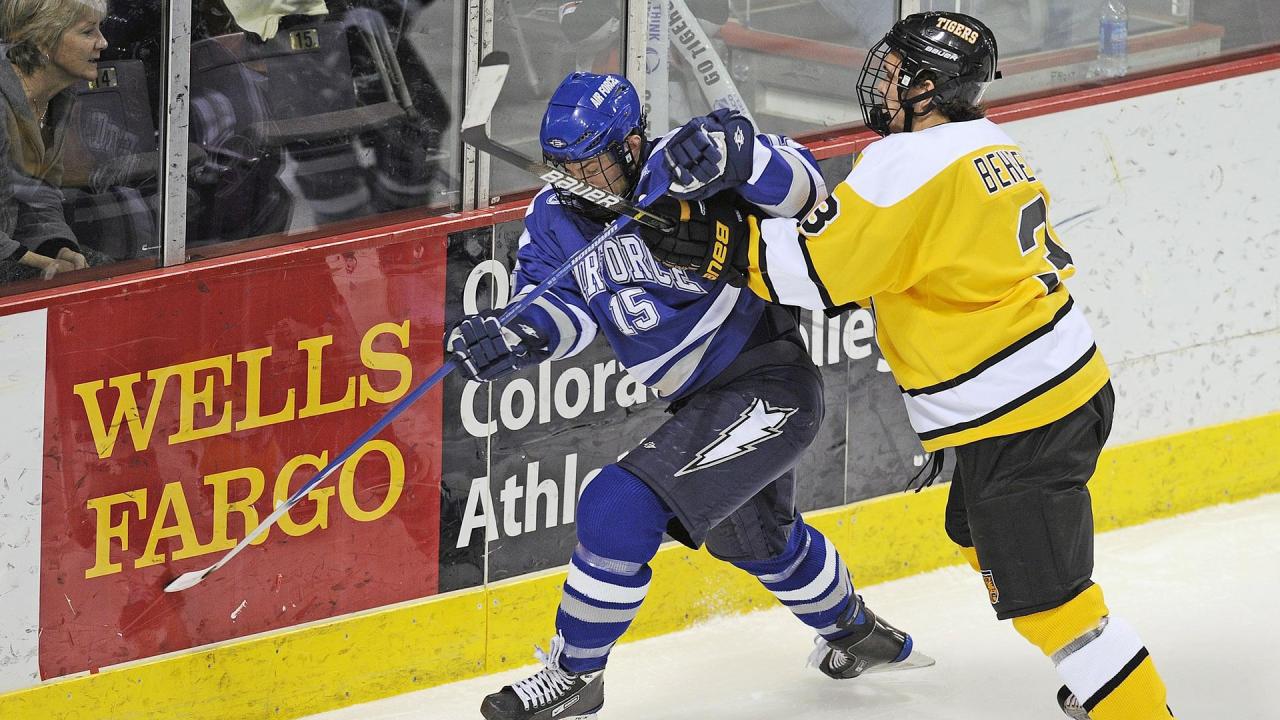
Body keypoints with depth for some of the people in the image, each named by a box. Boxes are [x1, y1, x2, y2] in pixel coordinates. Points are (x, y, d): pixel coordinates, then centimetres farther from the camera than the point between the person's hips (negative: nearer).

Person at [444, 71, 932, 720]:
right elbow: (564, 306, -7)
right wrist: (516, 333, -29)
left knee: (619, 508, -20)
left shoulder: (683, 172, -21)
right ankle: (858, 635, 60)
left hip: (770, 390, -10)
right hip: (703, 403, 10)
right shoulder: (557, 216, 0)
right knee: (754, 538, 33)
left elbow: (801, 189, -27)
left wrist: (740, 156, -47)